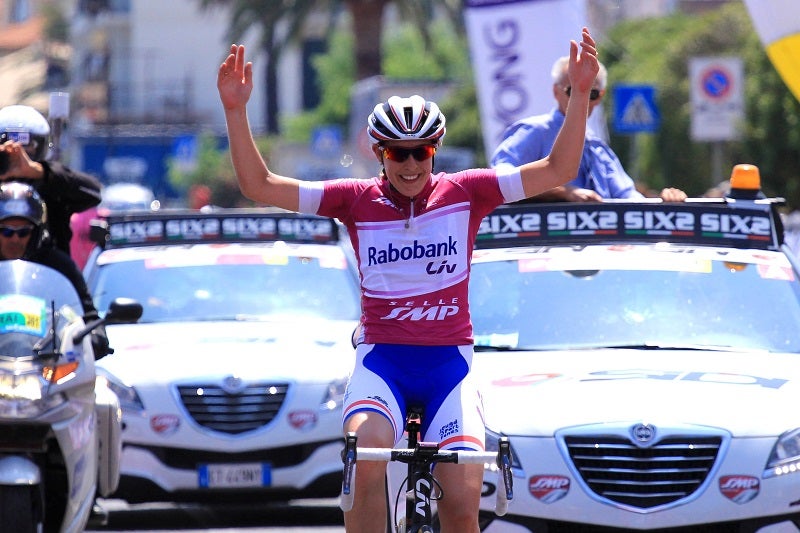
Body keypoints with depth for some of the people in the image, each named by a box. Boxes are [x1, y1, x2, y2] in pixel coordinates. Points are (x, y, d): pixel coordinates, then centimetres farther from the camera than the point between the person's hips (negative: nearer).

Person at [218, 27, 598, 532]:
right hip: (382, 358, 0)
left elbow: (557, 170, -2)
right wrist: (236, 110, -12)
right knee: (368, 454, -33)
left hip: (448, 361, 0)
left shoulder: (464, 193, 1)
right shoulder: (357, 200, 1)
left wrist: (580, 94, -12)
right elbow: (260, 185, -2)